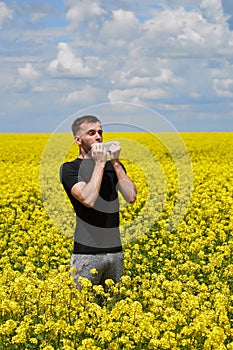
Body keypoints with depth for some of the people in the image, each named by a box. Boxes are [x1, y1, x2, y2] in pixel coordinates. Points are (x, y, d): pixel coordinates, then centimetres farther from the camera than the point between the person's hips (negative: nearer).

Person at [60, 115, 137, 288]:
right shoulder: (70, 169, -2)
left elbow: (132, 197, -3)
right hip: (87, 252, -5)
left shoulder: (114, 166, 13)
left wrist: (116, 162, -6)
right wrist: (99, 163, -12)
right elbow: (88, 199, -19)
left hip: (115, 250, 5)